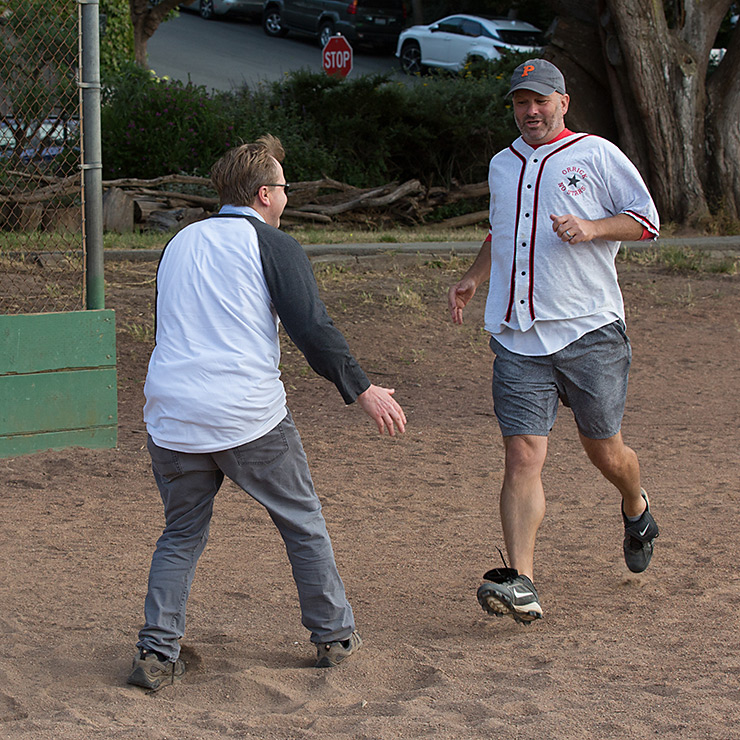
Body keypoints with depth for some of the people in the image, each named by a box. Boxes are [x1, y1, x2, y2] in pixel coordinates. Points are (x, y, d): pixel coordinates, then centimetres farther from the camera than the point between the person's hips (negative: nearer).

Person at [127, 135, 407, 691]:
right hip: (249, 416, -4)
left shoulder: (179, 244, 17)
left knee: (182, 534, 16)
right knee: (303, 522, 13)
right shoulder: (274, 245, -1)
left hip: (171, 416, 5)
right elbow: (313, 328, -8)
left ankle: (158, 652, 5)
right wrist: (363, 390, 0)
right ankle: (334, 635, 20)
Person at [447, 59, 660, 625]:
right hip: (519, 339, 3)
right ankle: (520, 584, -14)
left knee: (604, 451, 9)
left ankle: (636, 509, 43)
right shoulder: (502, 166, 17)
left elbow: (647, 220, 1)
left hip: (591, 331, -3)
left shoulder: (596, 155, 1)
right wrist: (473, 278, 15)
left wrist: (592, 228, -15)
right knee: (523, 458, -9)